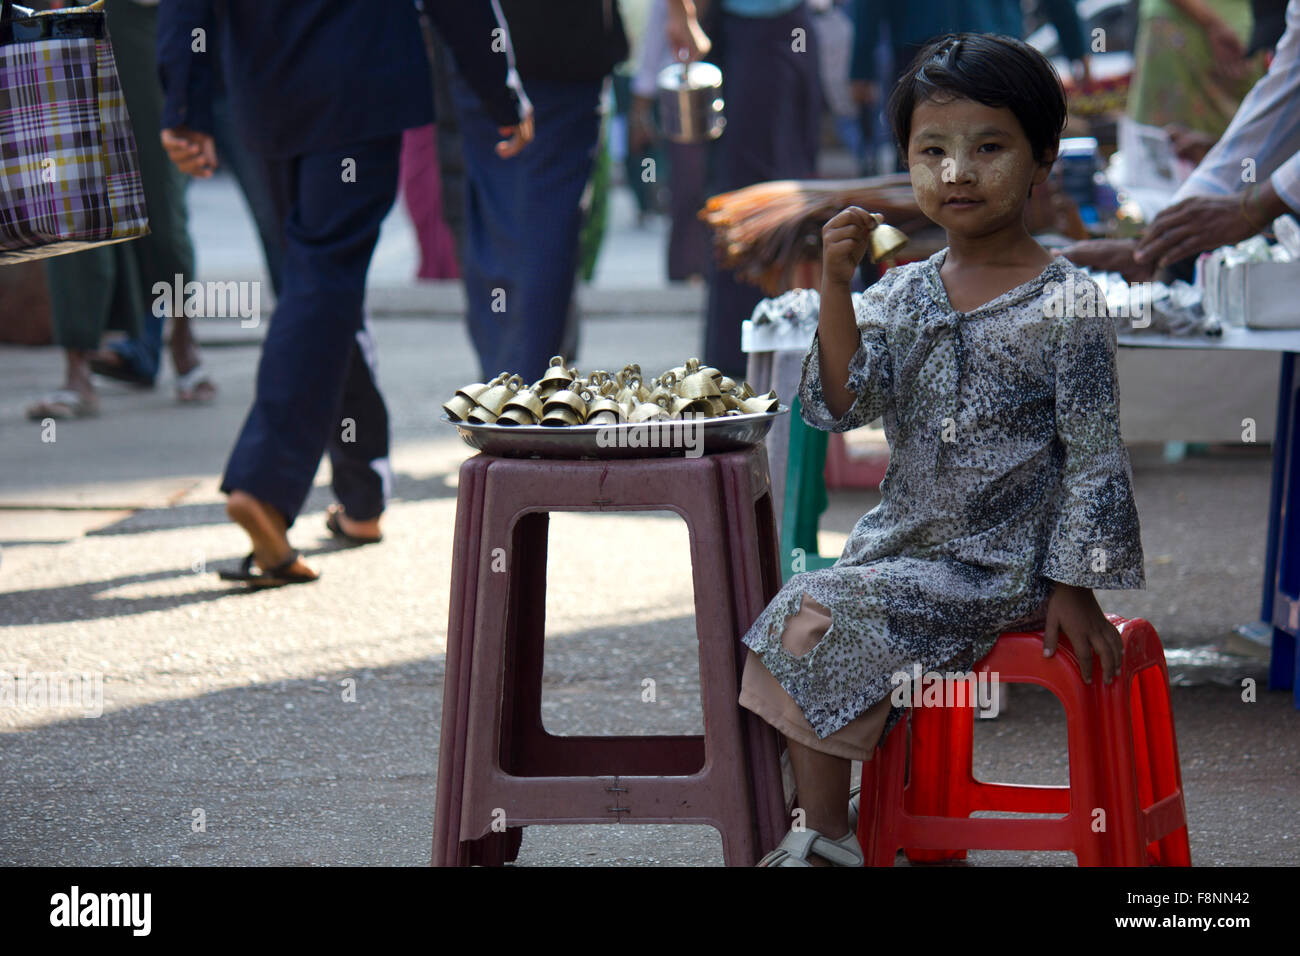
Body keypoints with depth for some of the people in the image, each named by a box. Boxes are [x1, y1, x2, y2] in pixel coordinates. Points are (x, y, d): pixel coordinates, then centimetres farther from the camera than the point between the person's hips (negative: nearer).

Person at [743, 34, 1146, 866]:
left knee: (816, 624, -18)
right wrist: (837, 286, -18)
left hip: (1003, 568, -6)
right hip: (903, 541, 6)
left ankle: (828, 839, -2)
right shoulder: (900, 295, 5)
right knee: (793, 624, -5)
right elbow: (839, 406, -7)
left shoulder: (1066, 304, -11)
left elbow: (1095, 453, -10)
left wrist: (1073, 588, -12)